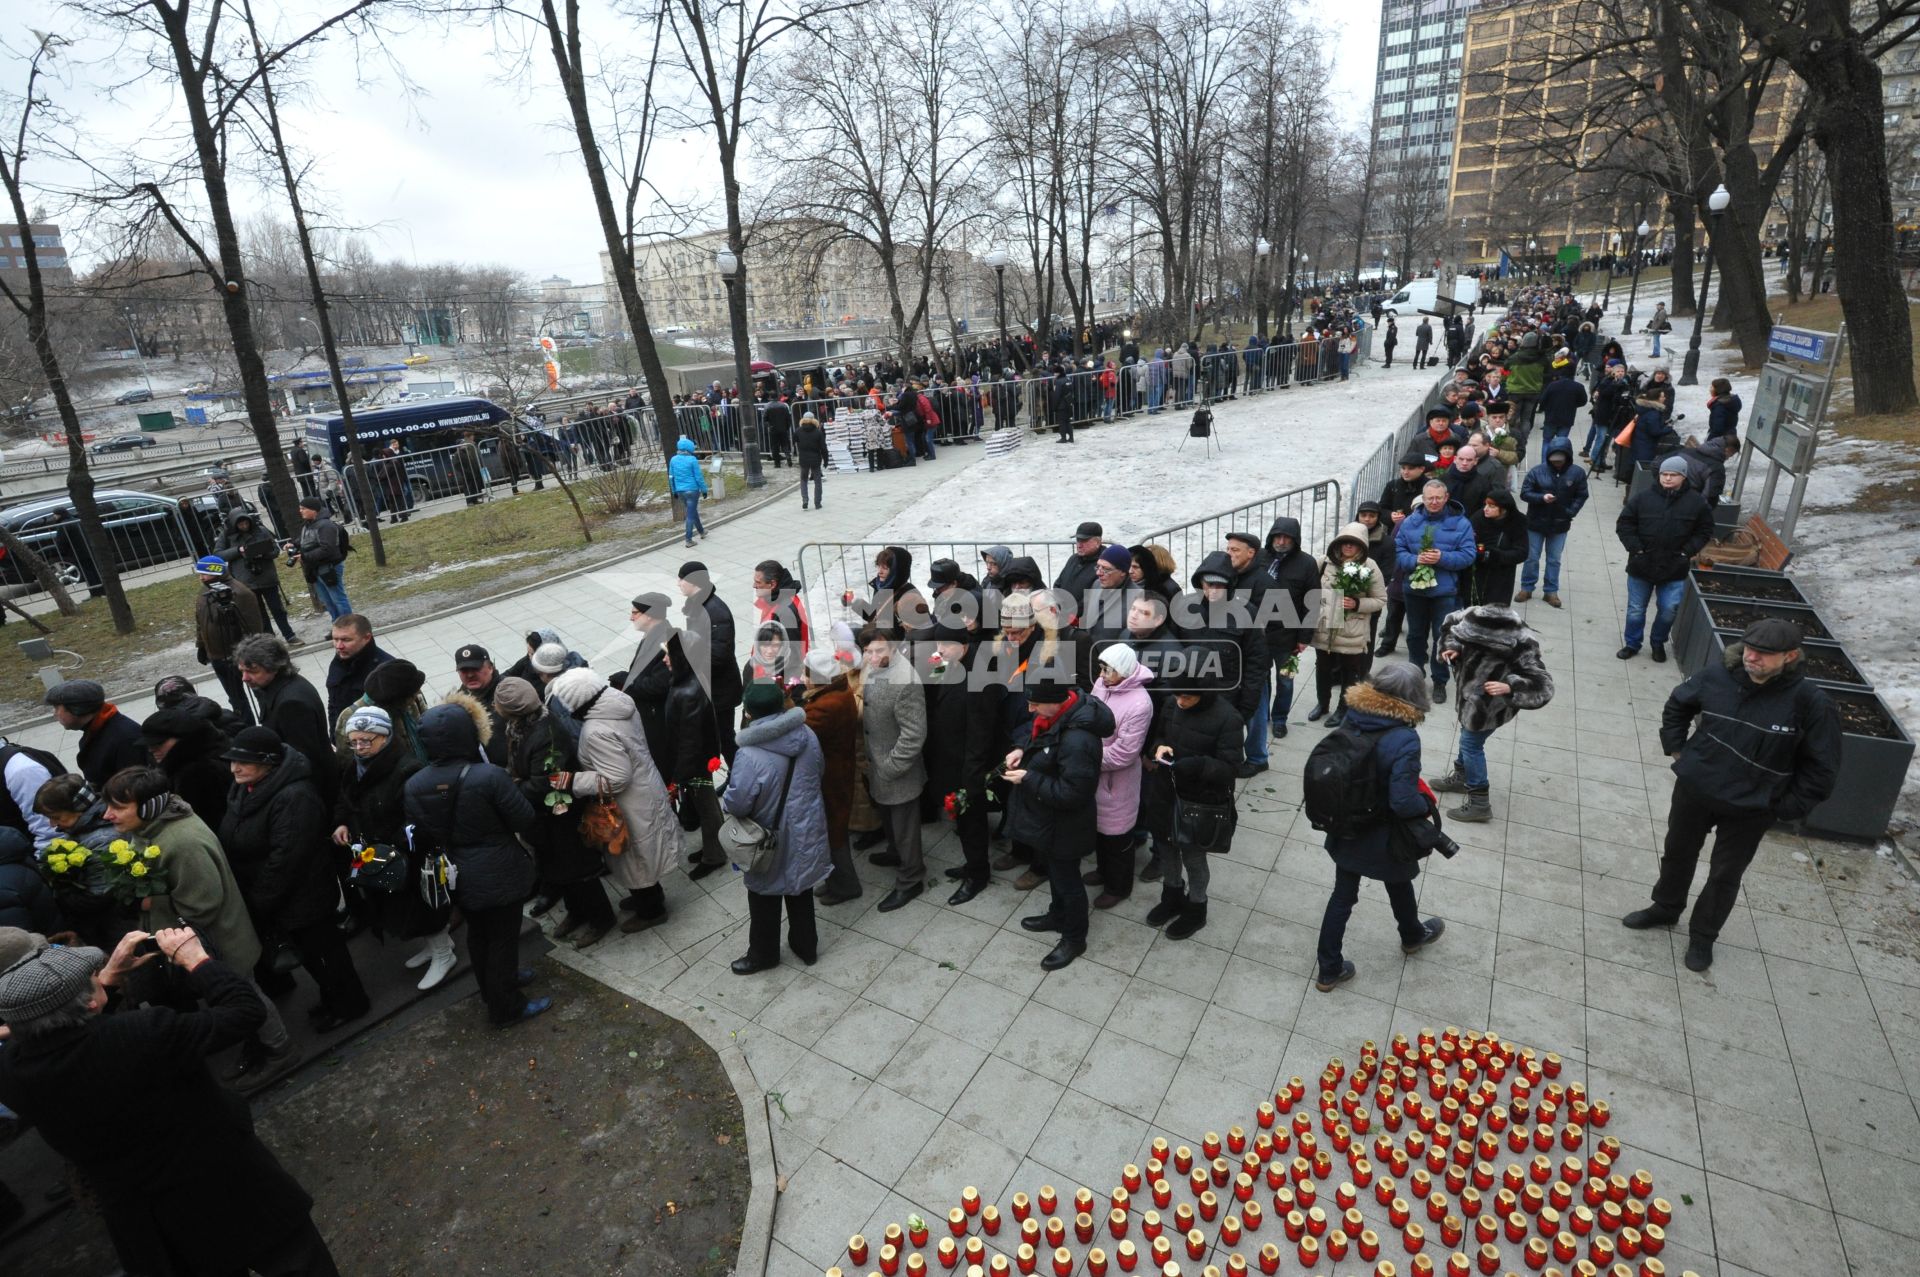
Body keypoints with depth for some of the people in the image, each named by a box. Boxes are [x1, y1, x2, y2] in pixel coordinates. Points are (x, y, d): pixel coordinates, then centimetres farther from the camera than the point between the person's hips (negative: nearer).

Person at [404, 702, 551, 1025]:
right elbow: (525, 822, -20)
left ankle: (492, 986, 48)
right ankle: (506, 1008, 27)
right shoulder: (489, 776, -28)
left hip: (457, 877, 6)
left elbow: (423, 835, 2)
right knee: (503, 937, 12)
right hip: (497, 875, -6)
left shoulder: (413, 786, -10)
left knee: (477, 934, 26)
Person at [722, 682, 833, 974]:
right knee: (801, 894, 24)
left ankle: (763, 954, 37)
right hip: (805, 831, 5)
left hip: (770, 840, -5)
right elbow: (819, 772, 6)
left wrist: (724, 801, -2)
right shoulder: (808, 736, -10)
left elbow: (736, 804, -24)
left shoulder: (751, 755, -29)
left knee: (765, 901, 18)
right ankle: (806, 947, 41)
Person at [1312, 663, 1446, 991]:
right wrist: (1428, 804, -9)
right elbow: (1404, 803, -29)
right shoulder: (1403, 739, -29)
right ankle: (1412, 936, 57)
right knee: (1399, 886, 26)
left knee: (1342, 894, 17)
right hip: (1383, 837, -4)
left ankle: (1329, 970, 25)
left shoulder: (1350, 722, -11)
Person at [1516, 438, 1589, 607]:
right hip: (1536, 523, -1)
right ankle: (1526, 588, 23)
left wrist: (1570, 513, -12)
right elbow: (1524, 493, -9)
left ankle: (1552, 591, 21)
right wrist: (1542, 497, -26)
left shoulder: (1577, 473, -8)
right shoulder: (1537, 471, -13)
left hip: (1560, 525, 1)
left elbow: (1581, 496, 0)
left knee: (1554, 560, 11)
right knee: (1532, 557, 10)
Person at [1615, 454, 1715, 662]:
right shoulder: (1642, 497, -5)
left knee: (1669, 610, 4)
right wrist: (1636, 548, -9)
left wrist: (1687, 552, -5)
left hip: (1674, 570, 1)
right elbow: (1623, 525, 0)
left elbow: (1705, 531, 7)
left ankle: (1658, 643, 28)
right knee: (1635, 610, 9)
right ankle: (1631, 644, 26)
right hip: (1641, 566, 0)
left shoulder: (1697, 502, -2)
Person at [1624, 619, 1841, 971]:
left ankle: (1703, 936, 35)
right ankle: (1665, 909, 46)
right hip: (1693, 790, 3)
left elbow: (1821, 769, -11)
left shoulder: (1810, 703, -21)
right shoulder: (1716, 675, -14)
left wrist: (1784, 808, -10)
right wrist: (1677, 751, 5)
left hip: (1750, 810, -2)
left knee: (1725, 876, 14)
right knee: (1677, 854, 22)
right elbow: (1677, 705, 8)